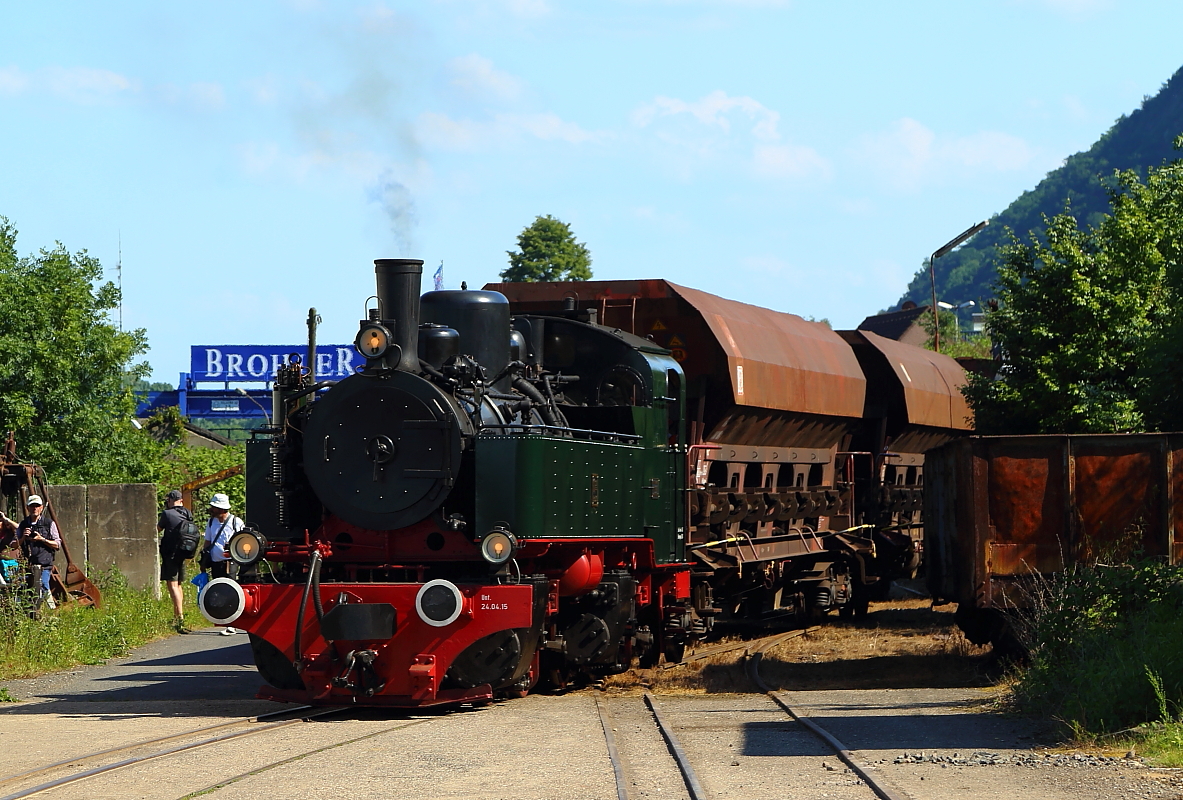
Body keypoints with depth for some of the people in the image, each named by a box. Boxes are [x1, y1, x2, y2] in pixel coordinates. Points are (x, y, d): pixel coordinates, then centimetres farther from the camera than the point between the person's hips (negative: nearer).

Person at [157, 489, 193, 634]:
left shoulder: (167, 514, -10)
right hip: (182, 554, 7)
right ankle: (176, 619, 25)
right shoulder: (187, 514, 7)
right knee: (178, 585, 18)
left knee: (172, 585, -11)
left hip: (170, 554, -7)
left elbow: (158, 528, 4)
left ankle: (180, 618, -22)